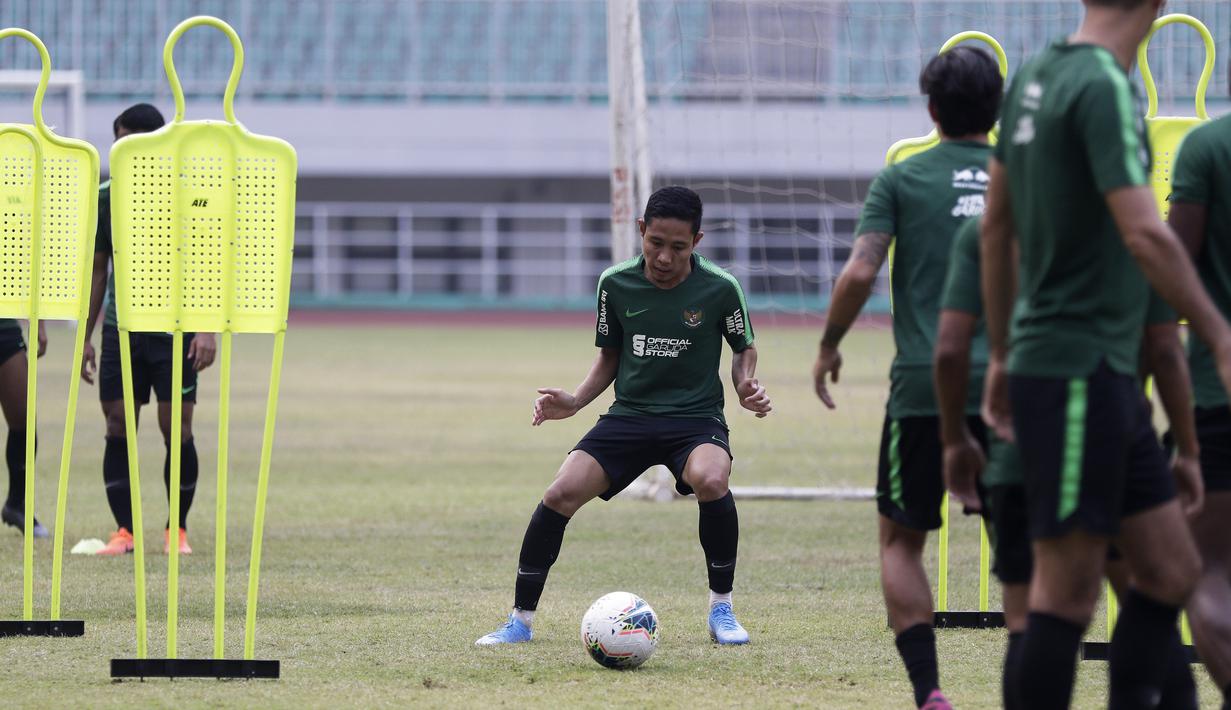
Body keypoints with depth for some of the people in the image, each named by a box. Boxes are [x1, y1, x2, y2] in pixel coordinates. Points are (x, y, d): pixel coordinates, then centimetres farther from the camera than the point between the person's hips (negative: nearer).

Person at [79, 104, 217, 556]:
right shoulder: (104, 199, 5)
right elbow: (98, 271, 12)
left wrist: (207, 328, -13)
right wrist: (85, 338, 9)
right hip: (120, 329, 3)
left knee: (177, 430, -4)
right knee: (118, 429, -1)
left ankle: (178, 529, 8)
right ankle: (124, 530, 6)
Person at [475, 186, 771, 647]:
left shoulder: (720, 288, -9)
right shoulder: (615, 284, -3)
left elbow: (744, 348, 9)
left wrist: (746, 388, -12)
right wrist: (576, 401, -3)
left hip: (696, 418, -2)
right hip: (629, 415, 2)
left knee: (711, 481, -36)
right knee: (561, 494, -19)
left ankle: (721, 610, -13)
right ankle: (521, 620, -3)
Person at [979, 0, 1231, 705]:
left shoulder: (1037, 76, 11)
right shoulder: (1104, 87, -16)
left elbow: (996, 228, 18)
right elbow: (1145, 235, -24)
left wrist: (1002, 355, 24)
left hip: (1108, 378, 9)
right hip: (1077, 374, -9)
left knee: (1171, 570, 10)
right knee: (1069, 587, -6)